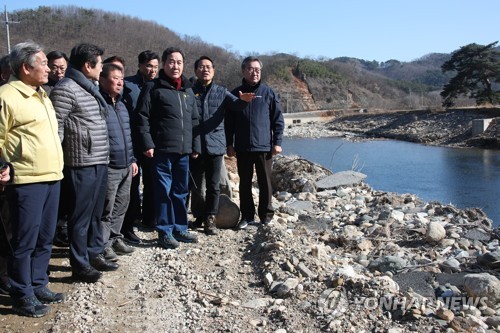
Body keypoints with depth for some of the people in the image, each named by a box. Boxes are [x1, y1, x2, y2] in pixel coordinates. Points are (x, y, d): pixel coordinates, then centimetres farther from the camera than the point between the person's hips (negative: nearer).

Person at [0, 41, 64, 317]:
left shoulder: (42, 95, 17)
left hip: (51, 178, 9)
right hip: (26, 181, -8)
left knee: (44, 238, 15)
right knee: (25, 241, 1)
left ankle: (38, 286, 28)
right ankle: (22, 296, 14)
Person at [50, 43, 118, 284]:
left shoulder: (90, 88, 16)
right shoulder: (66, 89, -13)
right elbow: (55, 127, -15)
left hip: (100, 162, 9)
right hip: (82, 164, -9)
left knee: (96, 213, 18)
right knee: (80, 216, 1)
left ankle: (95, 254, 31)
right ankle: (80, 265, 12)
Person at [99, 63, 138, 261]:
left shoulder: (121, 105, 16)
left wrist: (132, 159, 19)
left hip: (125, 166, 8)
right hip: (109, 167, -8)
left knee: (121, 206, 15)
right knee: (107, 208, -1)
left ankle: (115, 238, 28)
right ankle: (104, 244, 10)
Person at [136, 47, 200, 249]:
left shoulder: (188, 90, 17)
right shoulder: (153, 88, -2)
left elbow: (194, 121, 19)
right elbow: (142, 118, -7)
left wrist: (195, 146, 14)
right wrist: (147, 144, -14)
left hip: (183, 151, 6)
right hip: (162, 150, -6)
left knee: (181, 192, 12)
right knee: (164, 192, 0)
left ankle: (180, 229, 23)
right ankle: (165, 232, 9)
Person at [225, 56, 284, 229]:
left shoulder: (268, 93, 3)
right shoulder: (235, 94, 6)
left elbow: (278, 119, 3)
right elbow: (229, 122, 8)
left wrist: (277, 142, -3)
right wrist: (229, 144, 4)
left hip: (264, 147, -1)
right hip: (242, 148, 2)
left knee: (265, 183, 5)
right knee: (245, 183, 9)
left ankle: (266, 216, 17)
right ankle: (247, 215, 20)